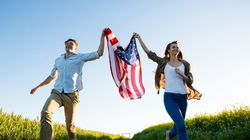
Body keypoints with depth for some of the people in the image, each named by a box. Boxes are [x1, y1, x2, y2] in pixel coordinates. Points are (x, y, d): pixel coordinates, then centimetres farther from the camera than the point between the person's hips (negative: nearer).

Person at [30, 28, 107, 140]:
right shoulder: (58, 60, 22)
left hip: (71, 95, -3)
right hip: (57, 93, 3)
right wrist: (38, 87, 35)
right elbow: (52, 76, 33)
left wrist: (102, 36, 0)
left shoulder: (80, 57, 9)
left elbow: (99, 53, 2)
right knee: (45, 112, -26)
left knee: (70, 125, 2)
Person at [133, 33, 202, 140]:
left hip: (182, 97, 4)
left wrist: (180, 73, -11)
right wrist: (139, 38, 13)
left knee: (179, 125, 17)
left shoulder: (184, 64, 10)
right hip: (169, 97, -3)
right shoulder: (164, 62, 6)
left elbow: (190, 81, 7)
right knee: (181, 125, -17)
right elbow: (148, 52, 9)